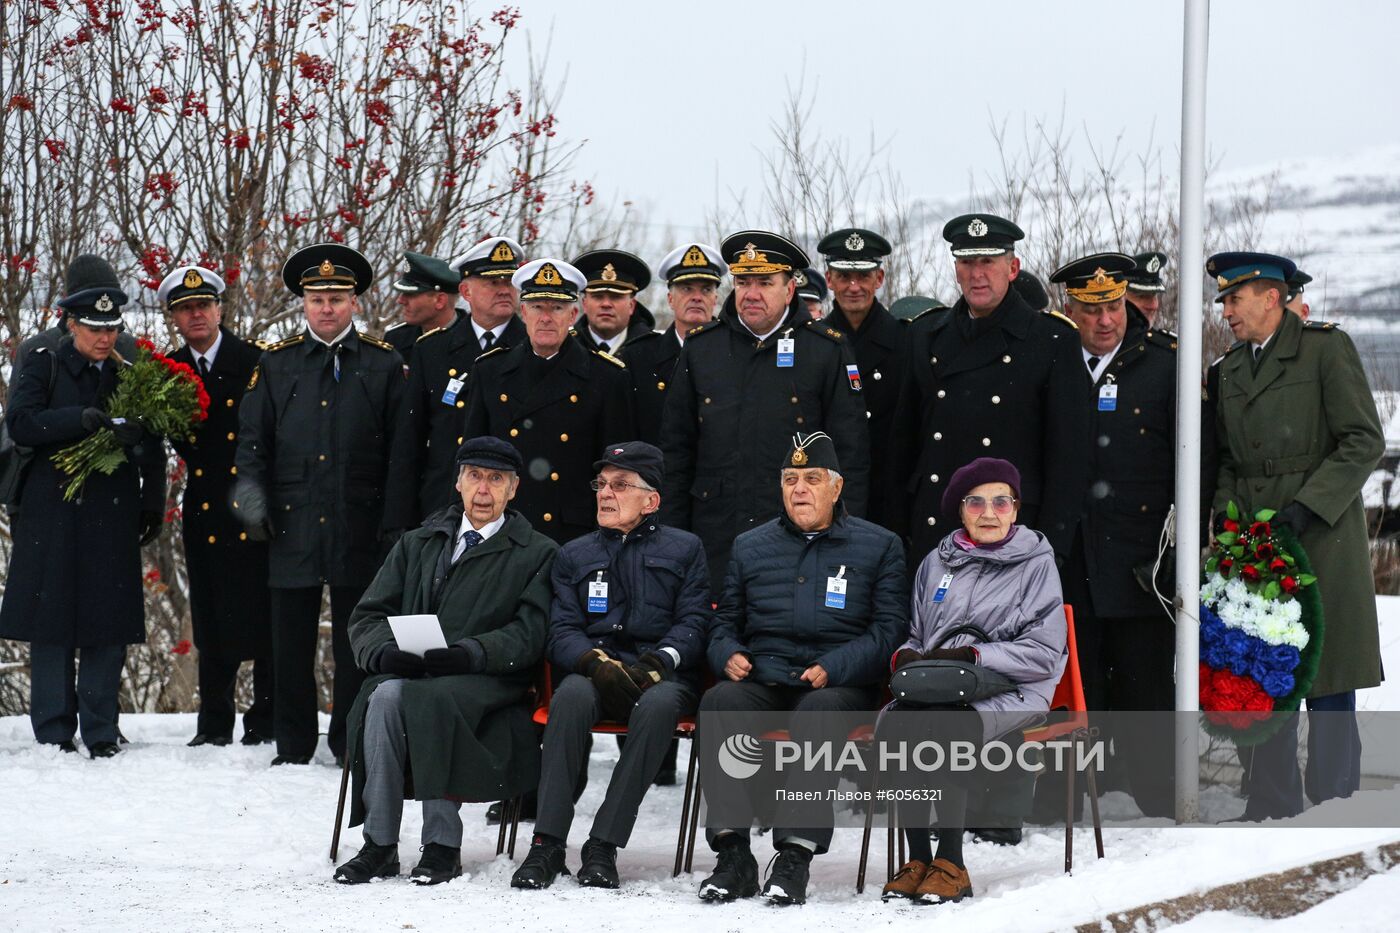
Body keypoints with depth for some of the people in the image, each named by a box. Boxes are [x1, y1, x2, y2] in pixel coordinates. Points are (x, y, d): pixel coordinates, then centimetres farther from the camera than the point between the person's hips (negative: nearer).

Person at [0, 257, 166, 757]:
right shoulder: (44, 366, 3)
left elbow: (151, 446, 15)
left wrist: (153, 503, 7)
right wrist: (85, 419, -22)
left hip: (112, 517, 2)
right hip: (52, 514, -2)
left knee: (108, 623, 1)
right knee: (52, 622, -1)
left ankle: (101, 732, 8)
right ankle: (54, 734, 5)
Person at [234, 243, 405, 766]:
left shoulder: (385, 364, 5)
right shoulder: (276, 364, 10)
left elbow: (401, 448, 5)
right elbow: (252, 442, 11)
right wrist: (251, 496, -3)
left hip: (359, 528, -1)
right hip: (293, 527, 1)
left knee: (356, 645, 4)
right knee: (292, 643, 5)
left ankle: (351, 743, 13)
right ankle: (293, 747, 13)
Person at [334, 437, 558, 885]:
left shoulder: (536, 554, 11)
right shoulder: (417, 545, 23)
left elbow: (528, 634, -3)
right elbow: (367, 617, 16)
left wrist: (470, 652, -20)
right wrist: (385, 651, -8)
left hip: (488, 682, -3)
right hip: (408, 672, 3)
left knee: (430, 698, -36)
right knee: (386, 695, -32)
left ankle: (443, 844, -31)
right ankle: (379, 844, -28)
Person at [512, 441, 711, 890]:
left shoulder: (684, 549, 16)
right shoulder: (575, 555, 20)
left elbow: (693, 622, 4)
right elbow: (562, 631, 8)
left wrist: (654, 665, -16)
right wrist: (597, 663, -15)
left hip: (663, 677, -1)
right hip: (596, 672, 1)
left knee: (658, 704, -38)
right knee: (571, 694, -36)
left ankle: (603, 846, -37)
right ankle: (547, 844, -37)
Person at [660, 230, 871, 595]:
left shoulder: (828, 351, 3)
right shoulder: (699, 349, 10)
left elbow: (851, 453, 2)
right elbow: (676, 451, 13)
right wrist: (672, 539, 8)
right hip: (716, 540, 2)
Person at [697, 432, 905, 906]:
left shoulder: (878, 546, 10)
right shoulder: (750, 546, 20)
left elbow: (890, 628, 0)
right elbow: (725, 620, 24)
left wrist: (833, 668, -15)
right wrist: (729, 655, -1)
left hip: (839, 686, -3)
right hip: (761, 681, 3)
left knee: (820, 708, -38)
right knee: (719, 701, -30)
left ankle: (795, 855, -40)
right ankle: (733, 852, -33)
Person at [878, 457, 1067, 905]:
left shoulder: (1035, 562, 5)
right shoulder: (936, 563, 18)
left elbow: (1044, 653, -3)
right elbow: (916, 636, 23)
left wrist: (971, 655, -12)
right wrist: (907, 657, -2)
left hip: (1009, 690, -4)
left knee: (948, 725, -37)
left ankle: (951, 864, -30)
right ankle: (917, 859, -24)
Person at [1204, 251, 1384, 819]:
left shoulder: (1326, 347, -3)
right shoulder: (1229, 370, 16)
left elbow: (1364, 442, -8)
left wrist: (1307, 505, -15)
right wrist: (1227, 514, 4)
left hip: (1321, 536, -6)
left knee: (1328, 683, -3)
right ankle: (1271, 810, 10)